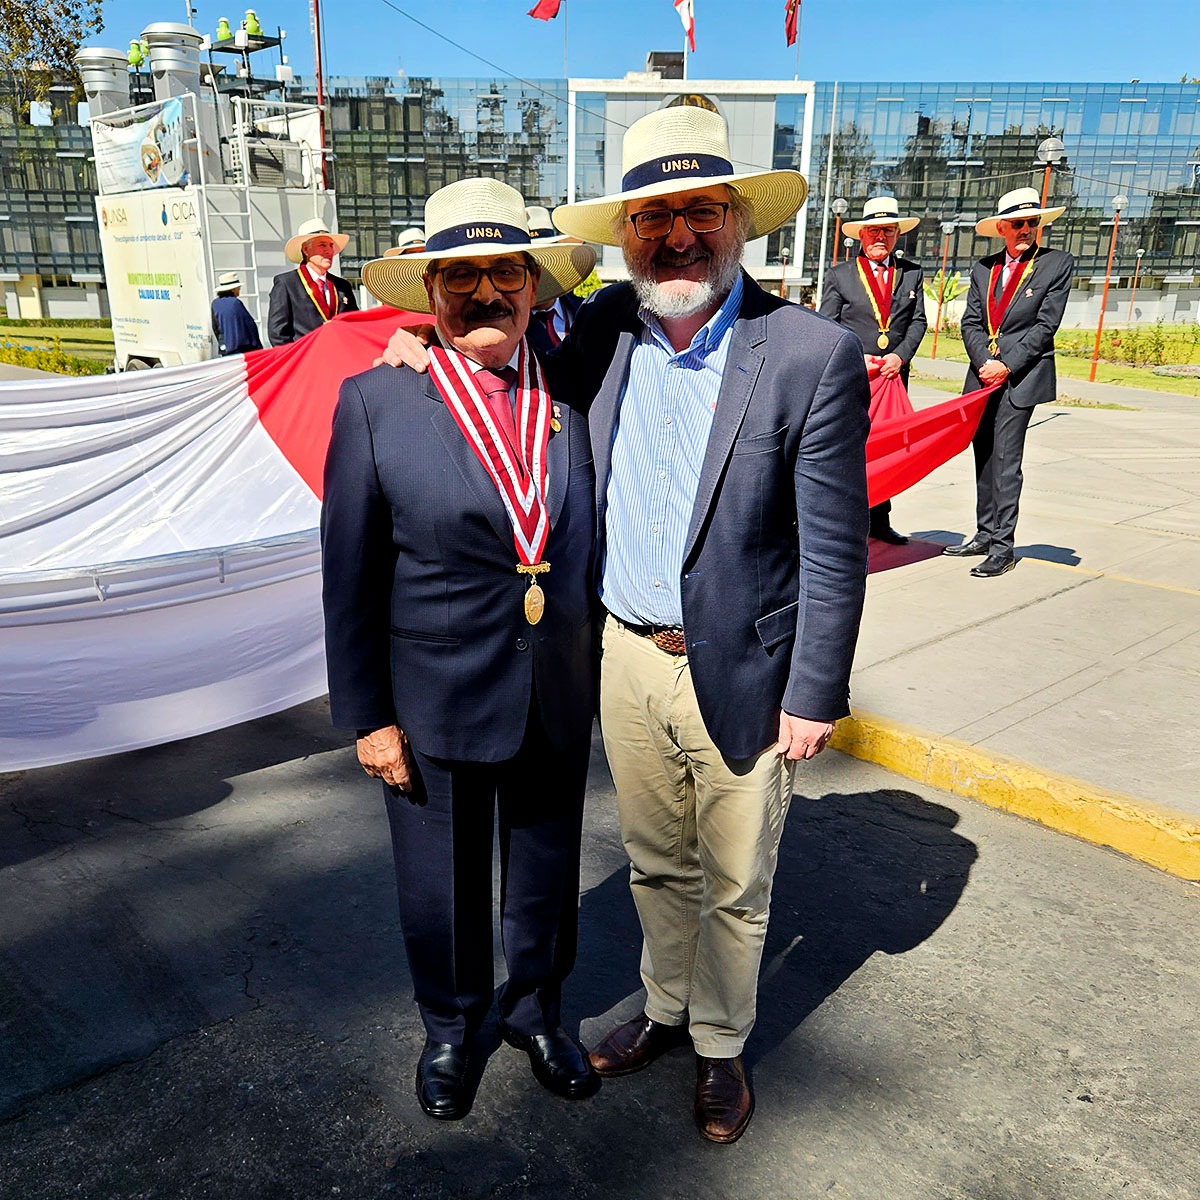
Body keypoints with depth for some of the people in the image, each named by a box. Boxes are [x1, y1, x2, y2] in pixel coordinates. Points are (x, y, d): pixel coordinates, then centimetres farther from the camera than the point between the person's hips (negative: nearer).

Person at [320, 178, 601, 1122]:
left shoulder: (570, 391, -2)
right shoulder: (375, 401, -11)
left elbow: (587, 539, 6)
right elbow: (350, 573, -8)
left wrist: (593, 668, 6)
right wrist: (366, 715, -7)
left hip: (561, 698, 3)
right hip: (436, 703, -2)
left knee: (548, 869, 21)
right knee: (444, 884, 19)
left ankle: (537, 1007, 49)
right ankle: (451, 1024, 48)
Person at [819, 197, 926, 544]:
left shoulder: (912, 274, 12)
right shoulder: (839, 275, 3)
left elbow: (917, 321, 9)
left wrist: (900, 355, -8)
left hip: (894, 375, 3)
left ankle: (879, 520, 15)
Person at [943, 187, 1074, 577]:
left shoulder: (1058, 264, -1)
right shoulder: (983, 268, 12)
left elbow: (1046, 325, -7)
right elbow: (970, 323, 8)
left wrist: (1006, 366, -14)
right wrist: (984, 362, -9)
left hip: (1022, 376, -5)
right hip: (982, 373, 5)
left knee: (1005, 460, -8)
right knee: (984, 457, 10)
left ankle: (1003, 547, -4)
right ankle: (984, 534, 20)